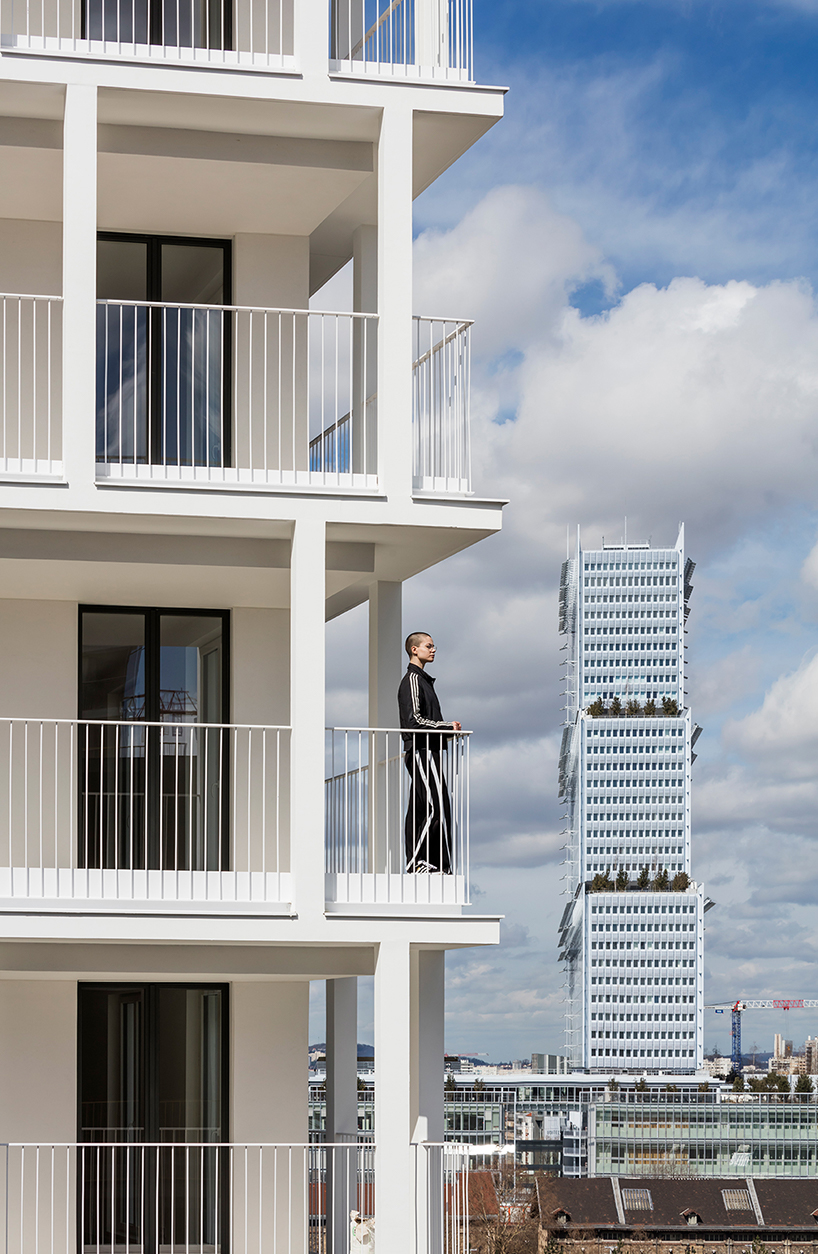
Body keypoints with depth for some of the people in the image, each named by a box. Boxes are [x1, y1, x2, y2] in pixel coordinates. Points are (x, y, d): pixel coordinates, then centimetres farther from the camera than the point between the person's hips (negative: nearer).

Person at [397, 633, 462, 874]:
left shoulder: (421, 679, 23)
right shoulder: (413, 679, -9)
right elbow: (415, 720, -17)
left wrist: (447, 728, 13)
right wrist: (448, 727, -13)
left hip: (426, 751, 10)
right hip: (422, 751, -10)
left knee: (419, 809, 7)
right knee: (437, 807, -14)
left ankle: (415, 863, 7)